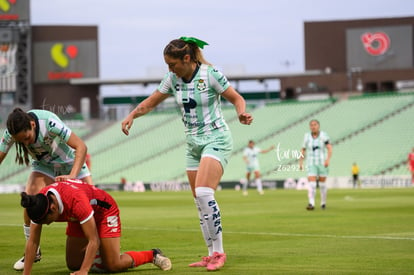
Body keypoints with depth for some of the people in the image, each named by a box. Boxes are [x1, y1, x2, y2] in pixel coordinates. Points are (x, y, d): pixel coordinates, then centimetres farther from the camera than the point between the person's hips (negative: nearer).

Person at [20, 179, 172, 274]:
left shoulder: (76, 201, -44)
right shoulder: (39, 204, -27)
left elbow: (94, 241, -40)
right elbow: (32, 242, -22)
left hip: (104, 210, -6)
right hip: (77, 218, 6)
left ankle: (153, 255, 11)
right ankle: (99, 253, 31)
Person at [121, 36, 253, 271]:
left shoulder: (210, 74, -14)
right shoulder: (173, 79, 3)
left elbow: (237, 98, -8)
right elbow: (151, 102, 13)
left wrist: (241, 114, -28)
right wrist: (132, 115, -4)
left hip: (216, 139, -7)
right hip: (194, 143, 7)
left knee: (203, 192, -24)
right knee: (200, 202, 5)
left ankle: (219, 252, -16)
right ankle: (212, 255, 13)